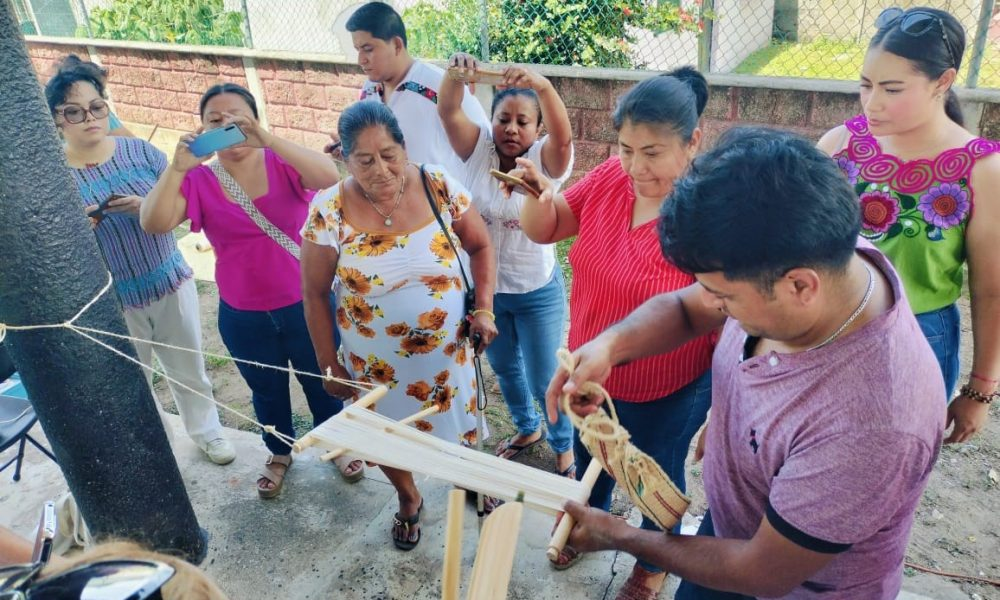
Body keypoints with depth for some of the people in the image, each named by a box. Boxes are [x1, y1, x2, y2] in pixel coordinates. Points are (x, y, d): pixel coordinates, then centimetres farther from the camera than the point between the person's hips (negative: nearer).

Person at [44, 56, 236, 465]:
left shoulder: (139, 151, -5)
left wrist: (147, 207, -21)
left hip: (171, 284, 2)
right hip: (110, 303, -1)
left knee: (189, 368, 19)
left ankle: (206, 430, 44)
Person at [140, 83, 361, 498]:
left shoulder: (281, 164, -10)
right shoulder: (198, 181, -6)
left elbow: (328, 176, -31)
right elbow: (153, 224, -20)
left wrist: (267, 139, -40)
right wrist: (178, 167, -33)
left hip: (306, 303, -1)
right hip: (243, 316, 2)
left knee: (321, 381, 19)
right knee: (267, 390, 24)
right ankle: (279, 454, 50)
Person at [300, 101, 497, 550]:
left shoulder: (440, 188, -15)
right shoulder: (329, 212, -18)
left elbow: (480, 247, 0)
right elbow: (315, 294, -8)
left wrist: (483, 308, -12)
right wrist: (329, 365, -4)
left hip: (448, 349, 1)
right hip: (377, 361, 0)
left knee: (456, 420, 23)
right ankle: (409, 500, 53)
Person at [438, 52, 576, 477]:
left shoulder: (545, 161, -15)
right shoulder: (478, 149, -8)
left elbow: (562, 137, -37)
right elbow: (447, 112, -24)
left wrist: (543, 86, -54)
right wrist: (456, 74, -45)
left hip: (537, 291, -3)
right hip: (484, 287, 4)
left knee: (545, 379, 8)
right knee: (504, 367, 23)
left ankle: (565, 446, 36)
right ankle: (527, 429, 50)